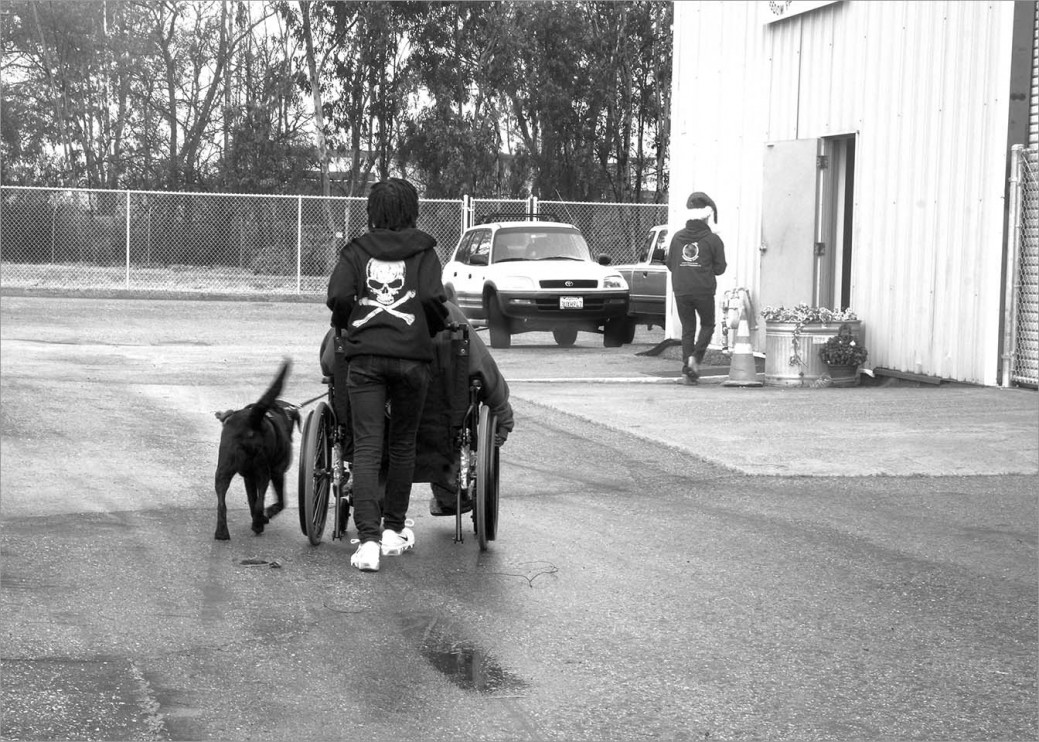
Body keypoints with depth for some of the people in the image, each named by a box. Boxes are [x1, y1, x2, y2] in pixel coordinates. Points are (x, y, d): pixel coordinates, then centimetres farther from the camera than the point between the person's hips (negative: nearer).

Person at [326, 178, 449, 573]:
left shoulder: (356, 250, 11)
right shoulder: (423, 250, 8)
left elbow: (338, 295, -2)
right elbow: (432, 298, -6)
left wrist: (344, 324, 18)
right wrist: (437, 328, 14)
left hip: (365, 355, 0)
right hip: (412, 354, 0)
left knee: (366, 448, -3)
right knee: (402, 444, 15)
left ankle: (368, 540, -14)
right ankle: (394, 529, 23)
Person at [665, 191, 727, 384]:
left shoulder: (677, 237, 5)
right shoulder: (713, 239, -5)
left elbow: (670, 264, 10)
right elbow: (720, 268, -2)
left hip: (681, 290, 3)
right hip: (703, 290, -3)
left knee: (687, 328, 10)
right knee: (707, 325, 12)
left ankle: (687, 362, 2)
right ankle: (695, 357, -8)